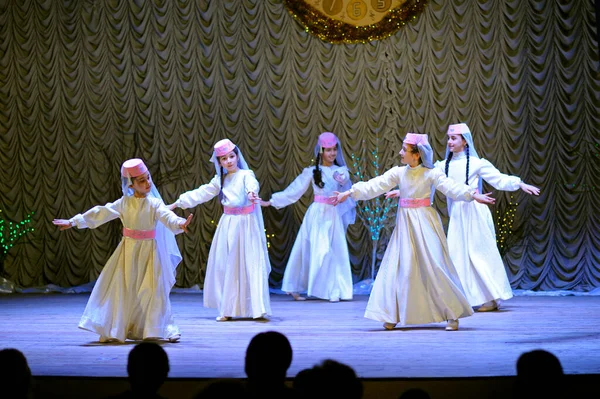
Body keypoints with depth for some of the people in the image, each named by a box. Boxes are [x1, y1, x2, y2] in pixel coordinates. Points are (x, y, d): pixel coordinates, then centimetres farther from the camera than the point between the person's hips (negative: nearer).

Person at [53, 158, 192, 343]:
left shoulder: (154, 203, -8)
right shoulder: (124, 203, 0)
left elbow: (167, 216, -26)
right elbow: (100, 213, 4)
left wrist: (179, 223, -49)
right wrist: (73, 222, 6)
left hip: (150, 251, -2)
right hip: (128, 251, 3)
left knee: (154, 291, -5)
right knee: (123, 291, 4)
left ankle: (162, 330, 7)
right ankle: (115, 331, 13)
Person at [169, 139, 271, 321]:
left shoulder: (246, 175, -5)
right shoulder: (220, 180, 12)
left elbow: (252, 185, -28)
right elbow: (201, 193, 17)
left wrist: (252, 193, -51)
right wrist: (178, 203, 16)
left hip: (246, 224, -5)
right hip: (228, 225, 5)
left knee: (250, 264, -8)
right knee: (225, 266, 3)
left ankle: (258, 309, -9)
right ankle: (228, 309, 8)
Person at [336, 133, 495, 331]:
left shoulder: (431, 173, -8)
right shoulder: (398, 173, 3)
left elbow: (451, 187, -19)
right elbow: (374, 186, 1)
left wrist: (473, 194, -34)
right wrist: (350, 193, -5)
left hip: (424, 223, -4)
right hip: (405, 224, 4)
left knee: (435, 266, -7)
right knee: (398, 267, 2)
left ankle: (452, 314, 1)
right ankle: (393, 316, 10)